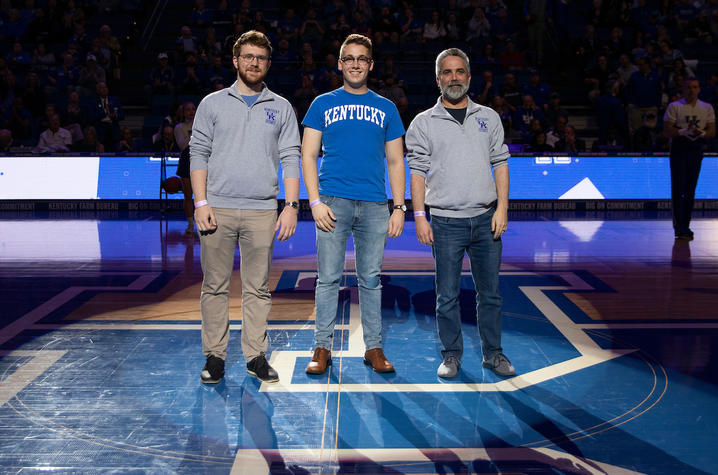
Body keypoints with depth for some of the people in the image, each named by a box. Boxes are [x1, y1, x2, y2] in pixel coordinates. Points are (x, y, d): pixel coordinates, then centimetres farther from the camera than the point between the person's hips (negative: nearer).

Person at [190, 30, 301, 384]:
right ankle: (214, 355, 12)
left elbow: (291, 159, 7)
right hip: (218, 209, 0)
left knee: (258, 288, 4)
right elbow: (198, 153, 6)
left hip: (262, 211, 1)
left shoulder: (281, 108, 12)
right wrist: (200, 202, -4)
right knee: (215, 286, 3)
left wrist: (291, 206, -2)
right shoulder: (213, 104, 9)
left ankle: (256, 356, 12)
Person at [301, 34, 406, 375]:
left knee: (371, 279, 6)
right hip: (333, 200, -1)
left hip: (374, 205, 1)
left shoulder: (386, 108, 14)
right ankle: (322, 347, 9)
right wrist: (315, 201, -6)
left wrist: (400, 207, 4)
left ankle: (373, 348, 14)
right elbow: (308, 155, 5)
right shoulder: (323, 104, 10)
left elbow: (395, 162, 14)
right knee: (328, 277, 0)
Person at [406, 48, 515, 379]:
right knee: (447, 295, 3)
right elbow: (417, 172, 2)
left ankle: (493, 353, 20)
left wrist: (502, 209, -1)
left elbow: (500, 164, 9)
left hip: (486, 218, 2)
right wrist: (420, 216, -6)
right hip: (445, 221, -2)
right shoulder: (424, 123, 5)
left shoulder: (489, 118, 12)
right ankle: (451, 354, 16)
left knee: (490, 292, 8)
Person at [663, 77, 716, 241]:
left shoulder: (707, 108, 9)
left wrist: (702, 133, -14)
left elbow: (712, 131, 8)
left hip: (696, 149, 3)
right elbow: (666, 131, -6)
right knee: (678, 189, -8)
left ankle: (685, 226, 15)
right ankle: (679, 228, -6)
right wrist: (685, 131, -21)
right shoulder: (674, 106, -1)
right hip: (678, 149, -3)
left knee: (690, 190, 6)